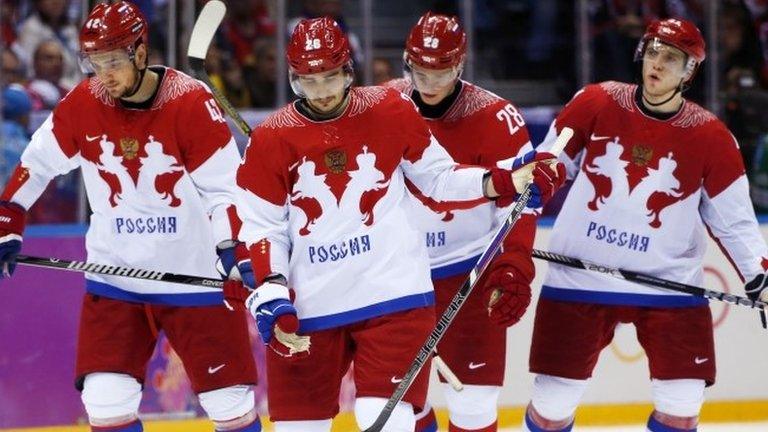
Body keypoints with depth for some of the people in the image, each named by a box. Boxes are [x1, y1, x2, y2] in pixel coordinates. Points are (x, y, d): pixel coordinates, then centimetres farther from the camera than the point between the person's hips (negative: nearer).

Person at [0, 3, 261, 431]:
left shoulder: (191, 103, -16)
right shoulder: (81, 106, -4)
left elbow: (226, 187, -16)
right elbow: (37, 165, 11)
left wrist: (234, 248, -29)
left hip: (195, 274, -3)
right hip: (114, 278, 3)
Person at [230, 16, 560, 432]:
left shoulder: (391, 111, 0)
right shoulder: (270, 139, -1)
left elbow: (439, 178, 9)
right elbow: (261, 228, 2)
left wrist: (503, 181, -5)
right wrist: (270, 294, -10)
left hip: (393, 293, -2)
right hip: (307, 307, 2)